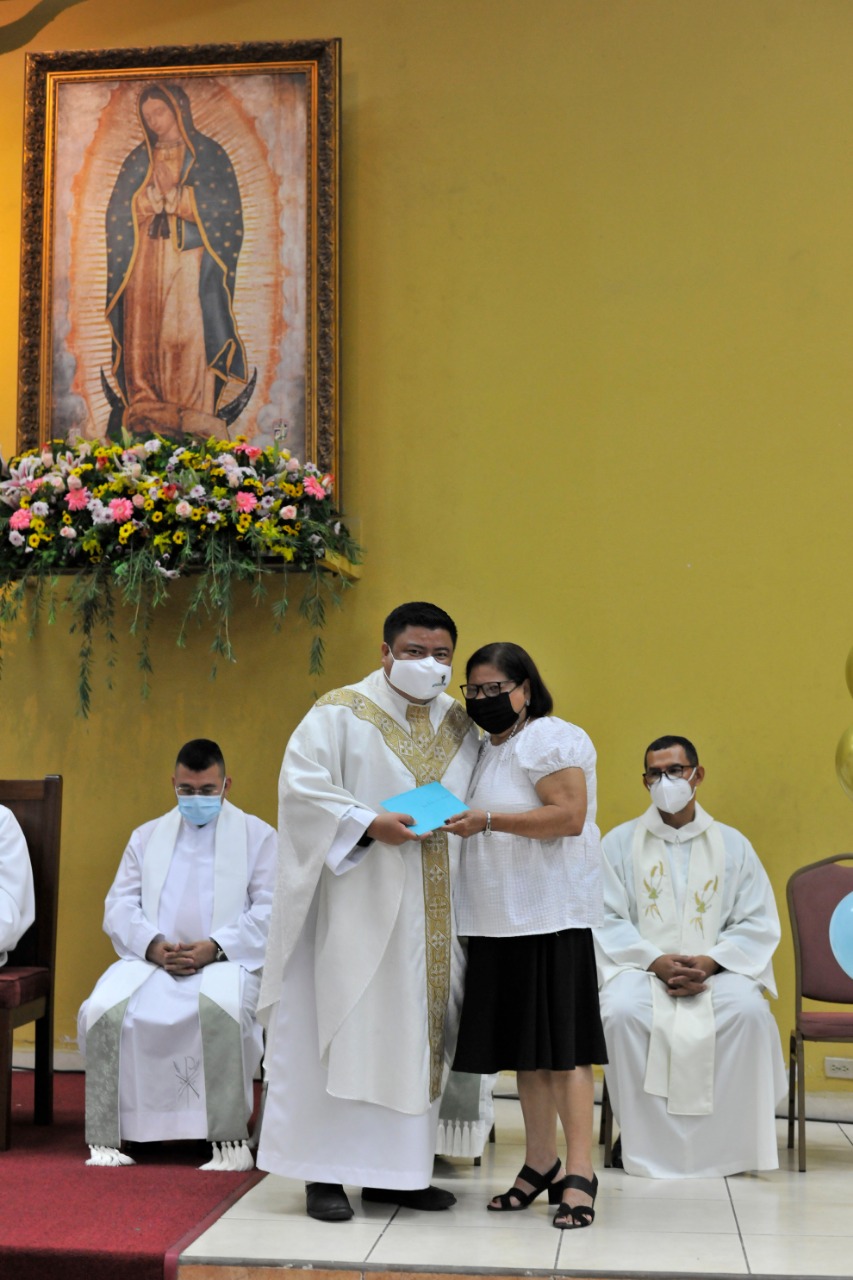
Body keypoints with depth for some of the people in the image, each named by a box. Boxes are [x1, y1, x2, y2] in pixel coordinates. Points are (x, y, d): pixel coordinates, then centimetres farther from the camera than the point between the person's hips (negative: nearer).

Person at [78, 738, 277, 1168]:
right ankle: (105, 1137, -19)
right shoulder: (146, 836, 23)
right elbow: (119, 905, 13)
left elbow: (271, 910, 1)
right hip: (151, 958, 3)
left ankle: (230, 1138, -27)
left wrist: (214, 947, -14)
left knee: (222, 1008, -37)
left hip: (225, 959, -3)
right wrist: (152, 944, -9)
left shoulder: (257, 836, 13)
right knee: (103, 1009, -28)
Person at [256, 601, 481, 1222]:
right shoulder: (341, 713, -2)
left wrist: (459, 824, -1)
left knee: (415, 1034, 7)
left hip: (430, 911, 5)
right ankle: (326, 1173, 4)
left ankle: (396, 1169, 17)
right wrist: (369, 823, -21)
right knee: (344, 1029, -4)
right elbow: (302, 786, -11)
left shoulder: (462, 725, 13)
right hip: (357, 903, -5)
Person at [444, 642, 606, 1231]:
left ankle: (580, 1173, -4)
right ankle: (543, 1164, 21)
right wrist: (455, 823, 13)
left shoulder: (549, 740, -7)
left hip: (550, 915, -9)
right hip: (500, 917, 9)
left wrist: (487, 820, -20)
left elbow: (569, 815, -19)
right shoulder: (488, 747, 19)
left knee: (563, 1046, -8)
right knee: (523, 1046, 12)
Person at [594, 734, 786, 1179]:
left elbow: (759, 924, 5)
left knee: (749, 1011, -31)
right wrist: (655, 961, -16)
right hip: (641, 966, 0)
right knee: (621, 1010, -33)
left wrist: (709, 962, -12)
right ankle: (645, 1140, -19)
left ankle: (731, 1142, -17)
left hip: (716, 970, 1)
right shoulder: (619, 842, 10)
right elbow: (607, 921, 1)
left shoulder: (732, 845, 12)